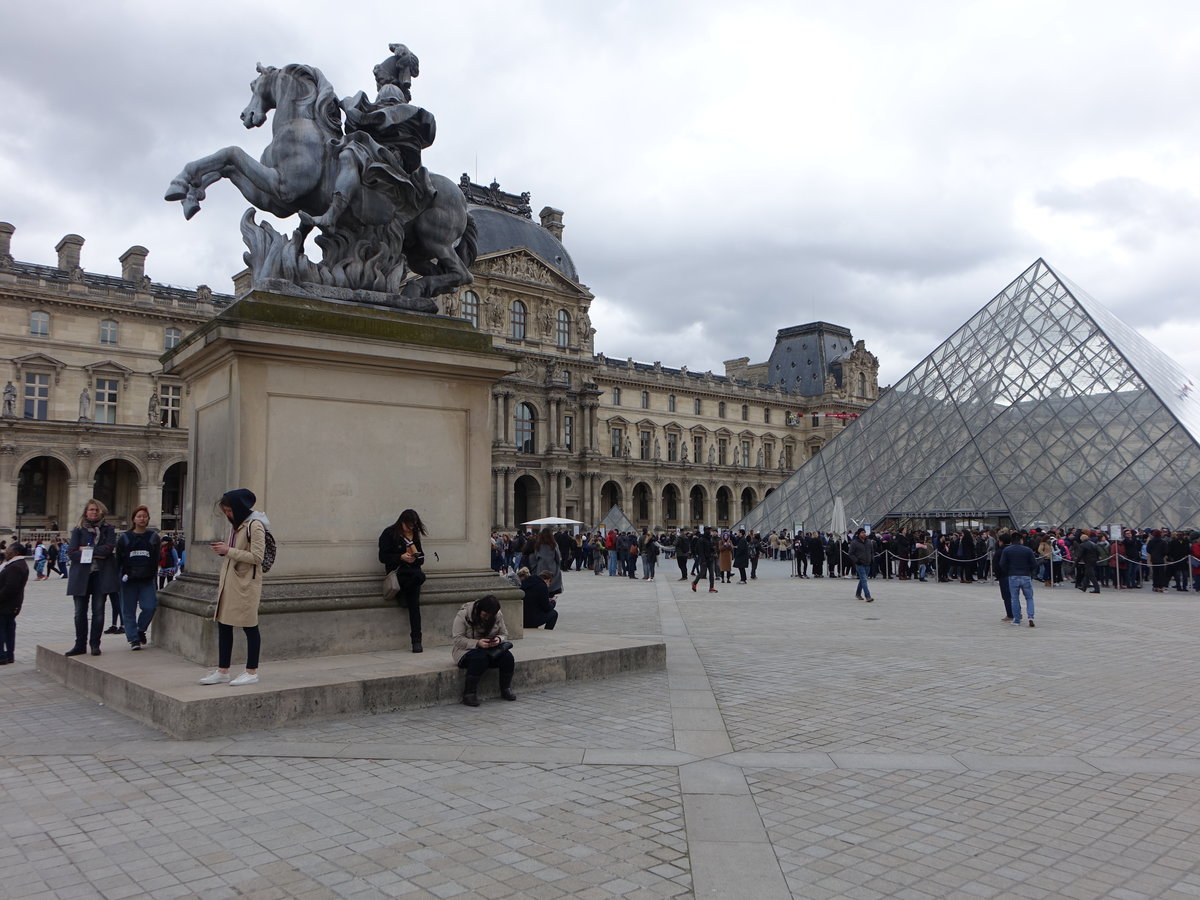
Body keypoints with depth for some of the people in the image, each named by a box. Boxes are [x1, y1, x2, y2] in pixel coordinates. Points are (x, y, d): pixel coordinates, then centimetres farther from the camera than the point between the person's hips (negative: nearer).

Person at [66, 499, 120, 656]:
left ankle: (95, 644, 9)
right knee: (80, 612, 3)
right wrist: (96, 554, -10)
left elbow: (109, 548, -8)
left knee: (98, 611, 1)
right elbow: (71, 552, -3)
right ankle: (80, 645, 12)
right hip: (81, 575, 1)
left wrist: (86, 550, -6)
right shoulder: (78, 530, 9)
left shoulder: (108, 529, 8)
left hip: (101, 575, -1)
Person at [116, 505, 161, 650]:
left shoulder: (153, 537, 7)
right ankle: (134, 639, 10)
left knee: (150, 606, -11)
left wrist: (152, 574, 1)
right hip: (129, 580, 0)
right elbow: (118, 559, 5)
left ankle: (141, 629, 16)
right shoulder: (124, 538, 5)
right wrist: (122, 575, -4)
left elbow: (156, 559, 9)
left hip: (146, 580, 0)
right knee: (129, 610, 2)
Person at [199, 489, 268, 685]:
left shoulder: (254, 526, -13)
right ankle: (222, 671, 18)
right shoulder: (236, 525, 16)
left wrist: (228, 551, -17)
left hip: (246, 583, -9)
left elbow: (257, 557, -19)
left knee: (250, 627, 0)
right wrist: (223, 549, 3)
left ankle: (252, 672, 10)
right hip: (229, 581, 9)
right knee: (223, 625, 10)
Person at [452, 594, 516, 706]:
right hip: (466, 650, -4)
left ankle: (506, 689, -3)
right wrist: (477, 643, -31)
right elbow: (458, 639, -17)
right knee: (480, 659, -37)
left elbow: (504, 634, 7)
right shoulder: (463, 615, -16)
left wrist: (499, 639, -18)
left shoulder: (498, 615, -2)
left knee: (507, 657, -23)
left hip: (491, 649, 4)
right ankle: (469, 693, -24)